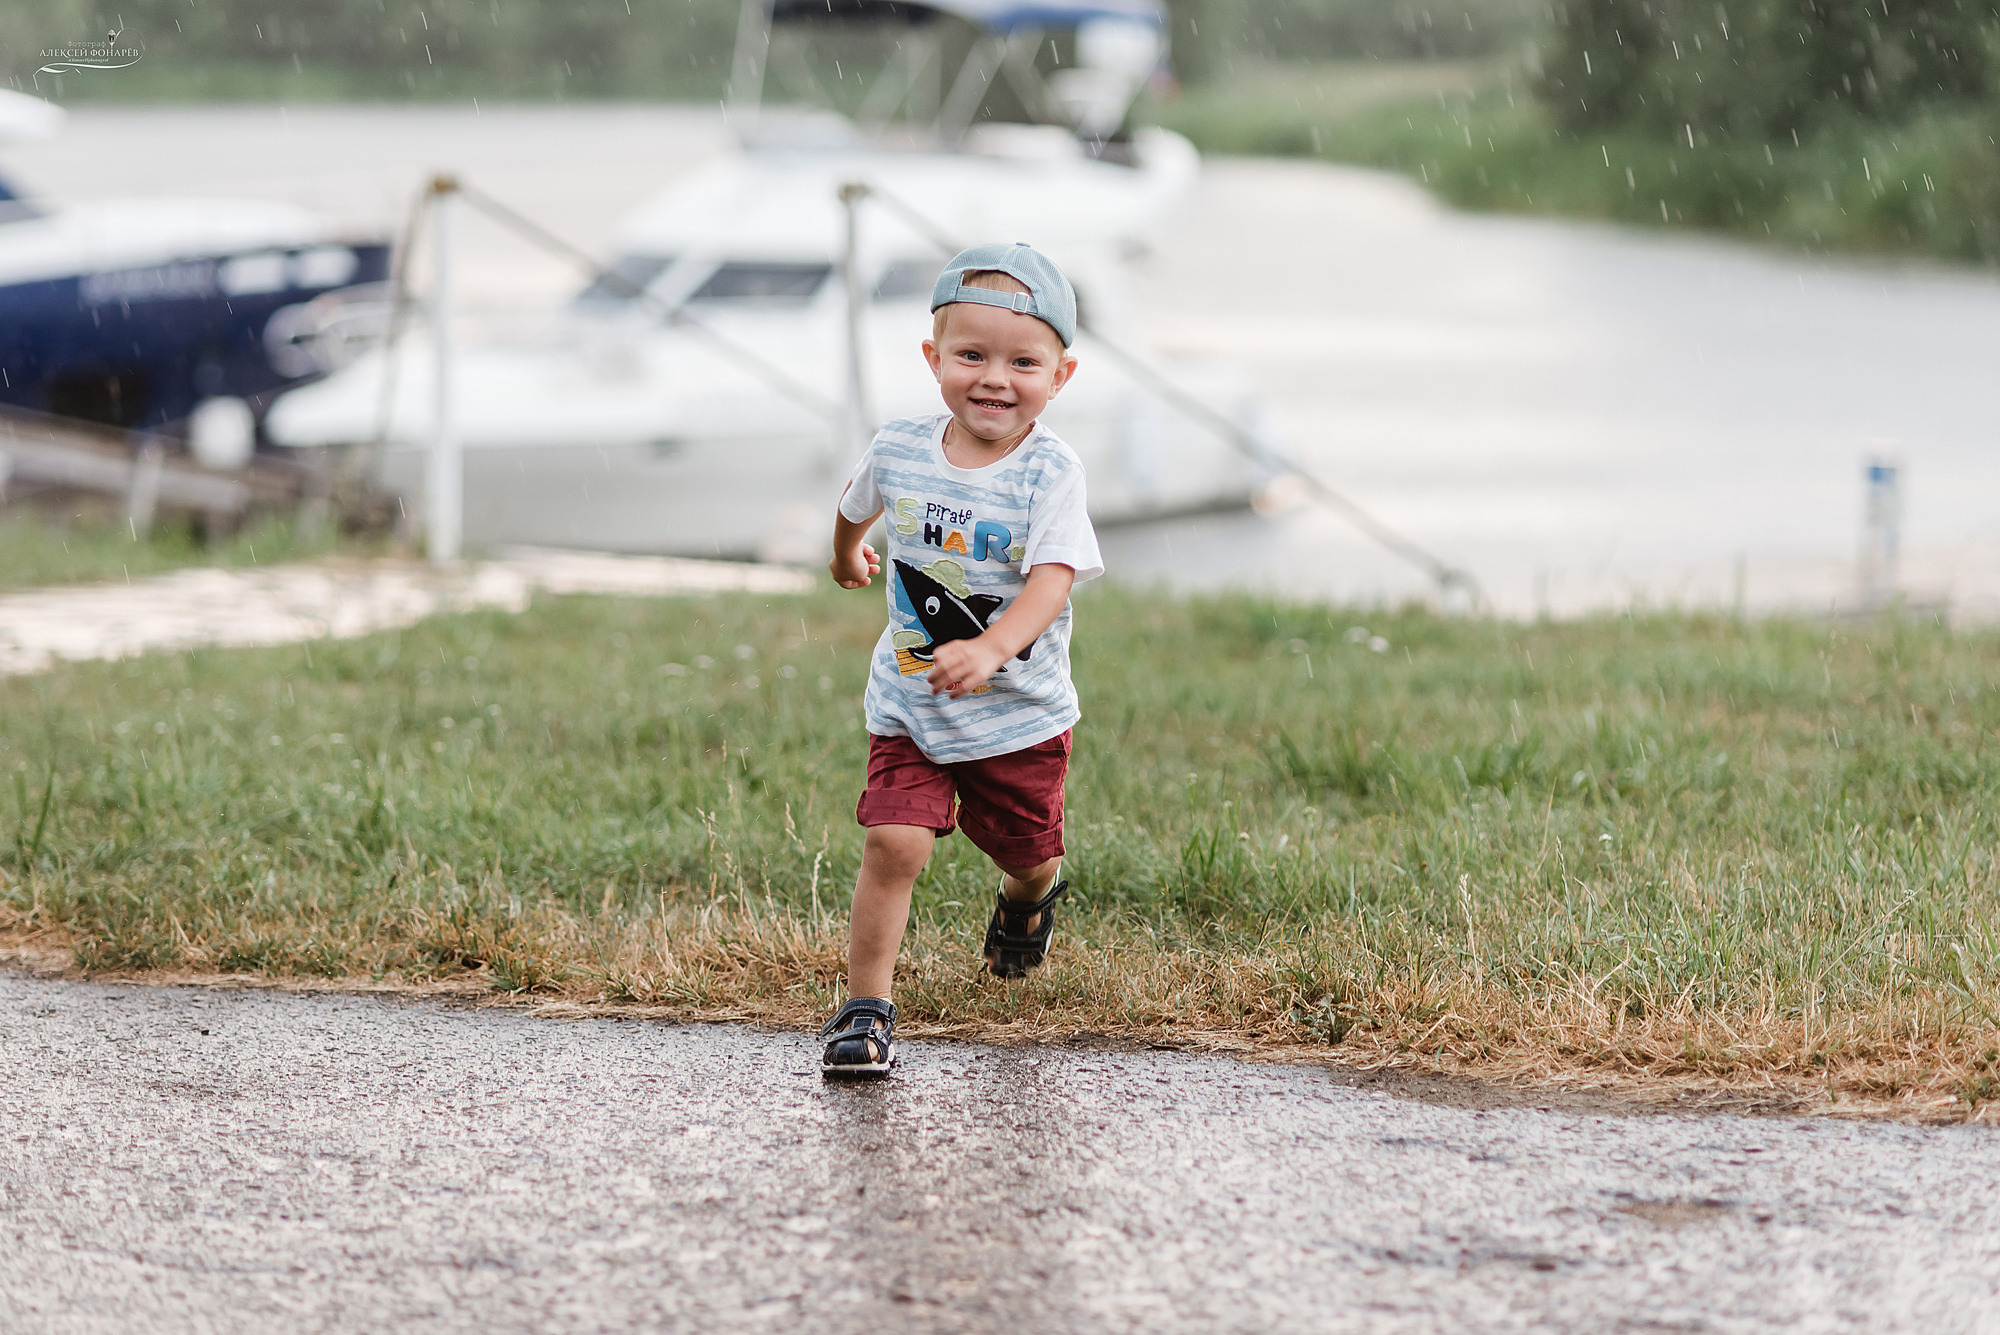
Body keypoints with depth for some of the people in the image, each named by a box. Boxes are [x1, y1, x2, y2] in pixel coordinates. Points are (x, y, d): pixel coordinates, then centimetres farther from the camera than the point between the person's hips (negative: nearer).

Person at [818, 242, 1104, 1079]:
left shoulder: (1050, 473, -19)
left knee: (1026, 851, 18)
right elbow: (859, 502, 17)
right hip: (910, 707, 1)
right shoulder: (898, 451, -8)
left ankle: (1030, 897, 55)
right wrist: (847, 552, 38)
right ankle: (866, 1008, -7)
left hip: (1020, 715, -1)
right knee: (893, 844, -16)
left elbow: (1053, 580, -32)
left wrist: (992, 647, -50)